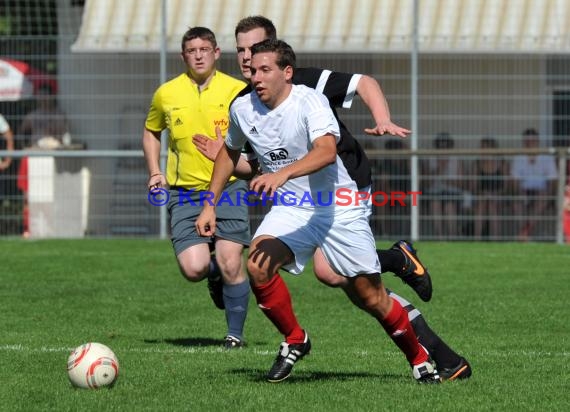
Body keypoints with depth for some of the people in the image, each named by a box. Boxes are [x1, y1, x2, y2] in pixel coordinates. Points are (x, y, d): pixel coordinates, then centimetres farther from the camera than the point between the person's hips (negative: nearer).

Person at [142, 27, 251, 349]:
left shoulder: (237, 91, -2)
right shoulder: (166, 94, 5)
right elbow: (151, 132, 23)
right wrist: (155, 172, 10)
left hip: (228, 188, -1)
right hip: (185, 193, 1)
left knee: (231, 265, -10)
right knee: (194, 269, -13)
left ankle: (235, 334, 9)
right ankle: (215, 275, 25)